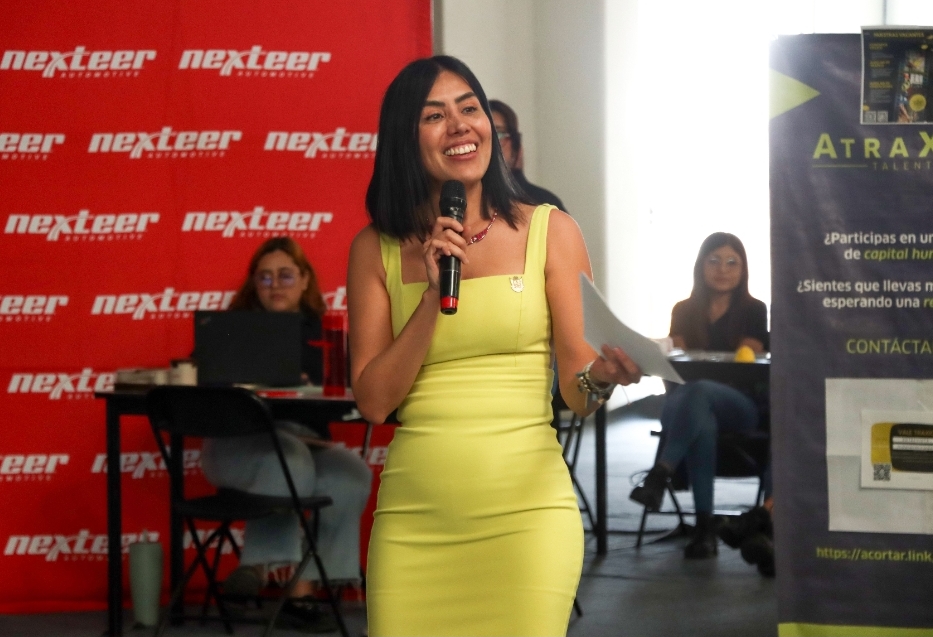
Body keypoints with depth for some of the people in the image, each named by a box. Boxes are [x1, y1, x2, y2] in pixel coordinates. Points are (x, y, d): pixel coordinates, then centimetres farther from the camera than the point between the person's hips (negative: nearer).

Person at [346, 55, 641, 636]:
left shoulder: (550, 232, 2)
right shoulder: (376, 249, 5)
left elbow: (577, 389, 0)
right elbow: (374, 401, 0)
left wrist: (602, 373, -23)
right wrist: (434, 294, -9)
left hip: (526, 510, -1)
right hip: (414, 518, 1)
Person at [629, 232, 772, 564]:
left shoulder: (753, 311, 9)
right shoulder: (684, 311, 17)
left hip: (739, 407, -1)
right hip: (686, 404, 1)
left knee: (698, 391, -38)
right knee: (702, 422, -38)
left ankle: (659, 475, -53)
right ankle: (705, 526, -44)